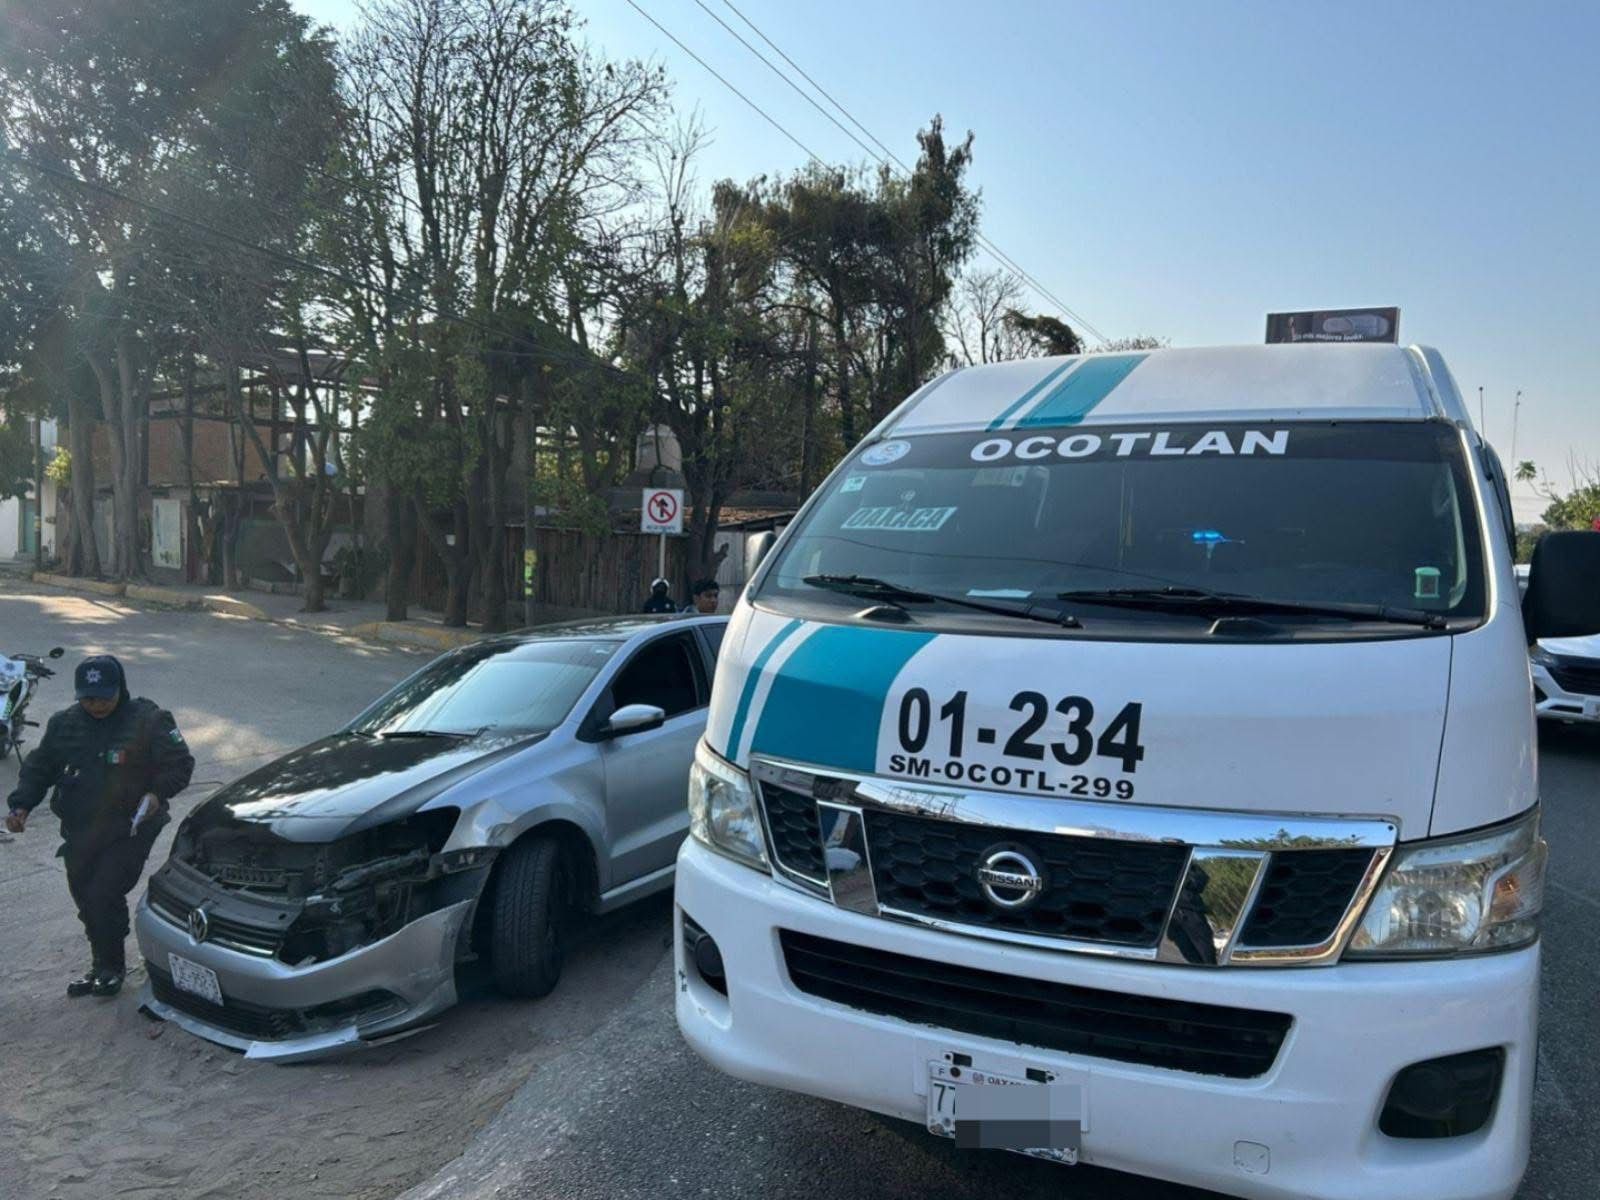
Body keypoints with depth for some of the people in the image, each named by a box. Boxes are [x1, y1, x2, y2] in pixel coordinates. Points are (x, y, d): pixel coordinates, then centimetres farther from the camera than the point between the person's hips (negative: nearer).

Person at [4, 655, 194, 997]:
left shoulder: (149, 721, -10)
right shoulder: (64, 724, 4)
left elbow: (180, 764, -6)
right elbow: (39, 768, 12)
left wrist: (158, 793, -23)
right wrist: (21, 805, -4)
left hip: (129, 831, -5)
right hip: (79, 833, 6)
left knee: (104, 896, -13)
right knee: (86, 901, 13)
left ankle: (110, 966, 9)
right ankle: (103, 966, 32)